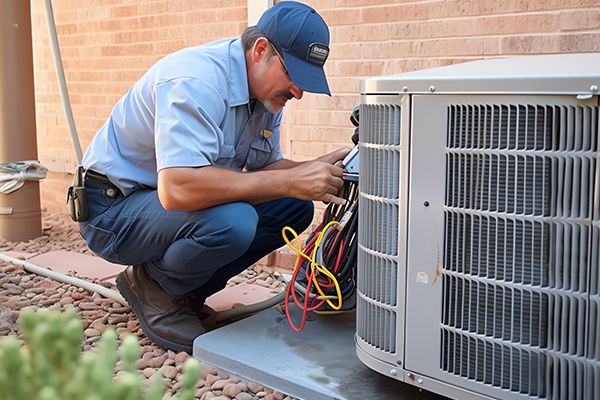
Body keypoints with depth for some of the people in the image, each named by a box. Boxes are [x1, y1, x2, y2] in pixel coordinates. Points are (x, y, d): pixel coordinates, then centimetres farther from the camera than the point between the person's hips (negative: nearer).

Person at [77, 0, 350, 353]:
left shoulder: (267, 88, 0)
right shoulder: (196, 80, -29)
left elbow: (263, 166, 6)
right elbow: (177, 188, -41)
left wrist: (317, 172, -15)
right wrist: (291, 181, -38)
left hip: (169, 201, 9)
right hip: (114, 208, -9)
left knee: (294, 208, -3)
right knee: (231, 221, -35)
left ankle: (184, 290, 6)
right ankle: (153, 286, -4)